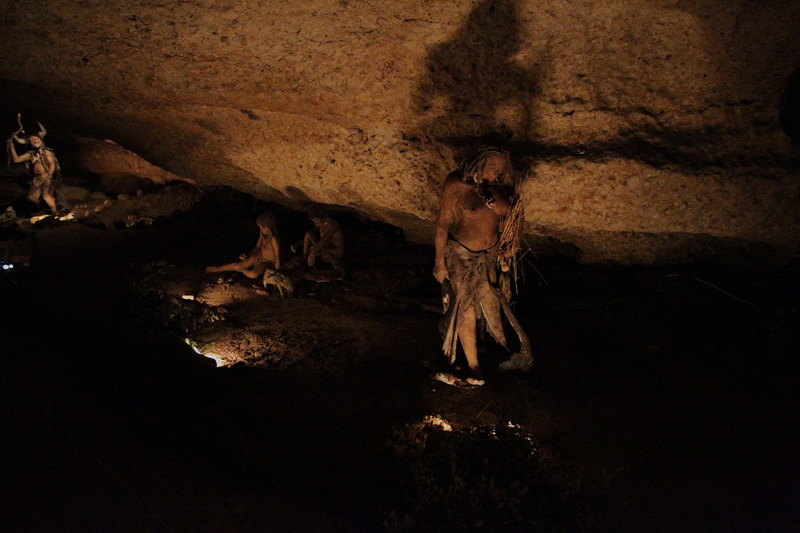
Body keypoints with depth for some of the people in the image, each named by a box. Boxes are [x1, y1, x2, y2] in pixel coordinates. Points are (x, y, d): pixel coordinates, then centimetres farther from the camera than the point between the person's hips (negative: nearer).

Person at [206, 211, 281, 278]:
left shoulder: (274, 240, -28)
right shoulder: (262, 234, -4)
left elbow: (277, 257, -23)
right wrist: (248, 255, 1)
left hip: (267, 262, -7)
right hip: (259, 257, 7)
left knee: (253, 274, -33)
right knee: (238, 265, -8)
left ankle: (241, 270, -2)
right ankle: (217, 269, 9)